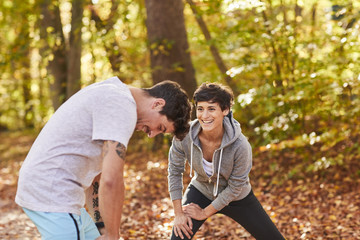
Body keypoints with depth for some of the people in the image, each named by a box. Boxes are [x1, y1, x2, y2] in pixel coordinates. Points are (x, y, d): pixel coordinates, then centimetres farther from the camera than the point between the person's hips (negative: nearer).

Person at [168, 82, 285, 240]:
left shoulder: (240, 146, -34)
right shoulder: (184, 136, -28)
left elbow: (234, 188, -20)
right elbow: (175, 171, -11)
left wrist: (204, 213, -12)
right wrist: (179, 213, -8)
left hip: (236, 198, -1)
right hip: (200, 191, 1)